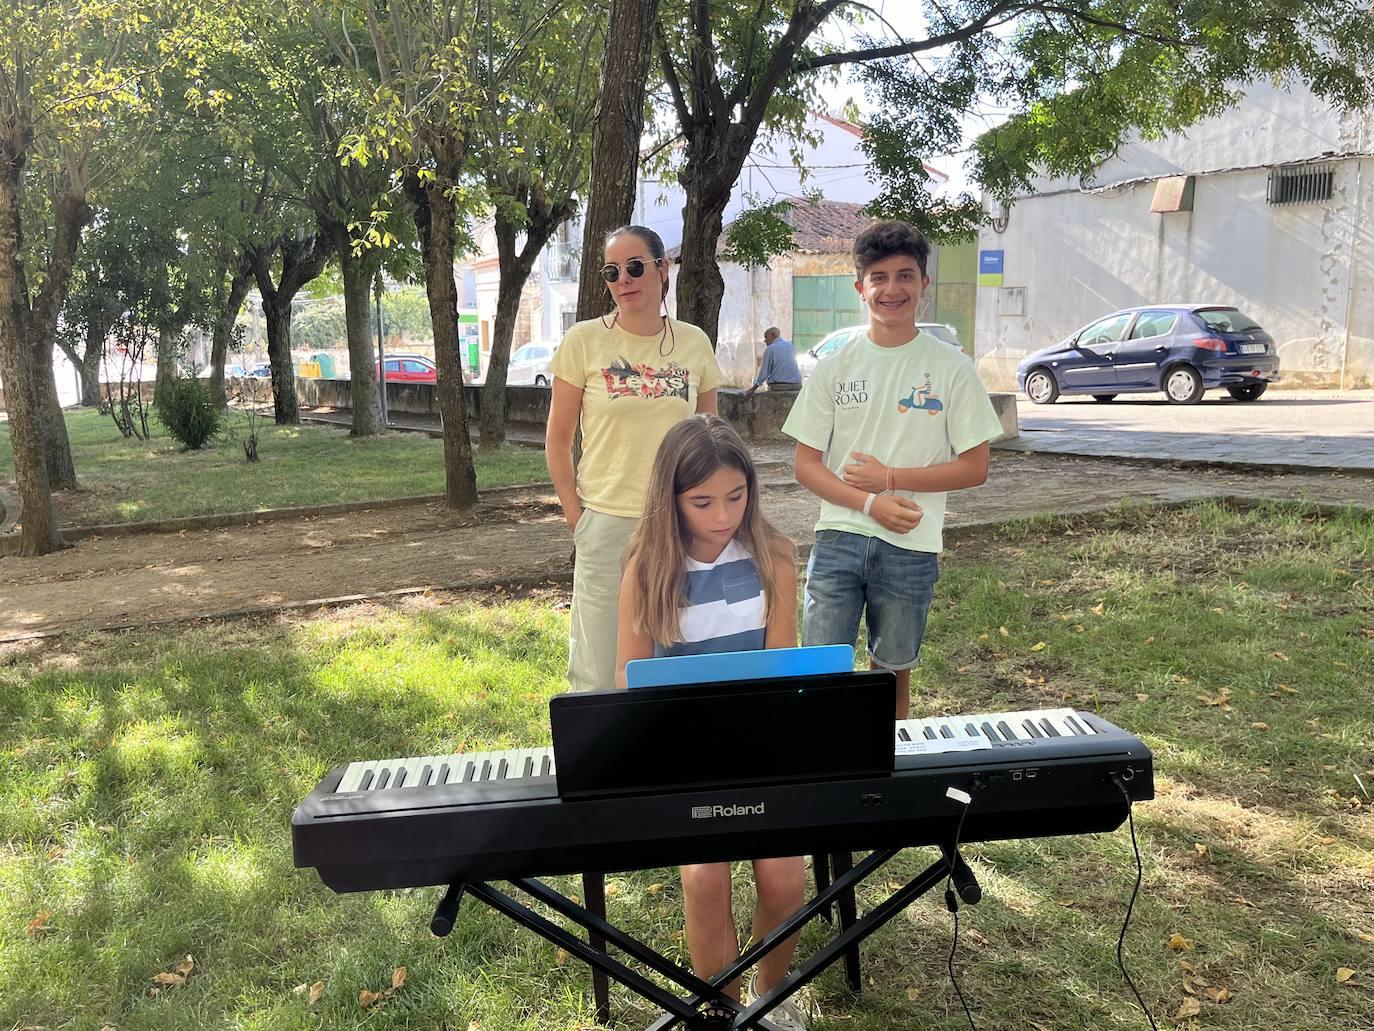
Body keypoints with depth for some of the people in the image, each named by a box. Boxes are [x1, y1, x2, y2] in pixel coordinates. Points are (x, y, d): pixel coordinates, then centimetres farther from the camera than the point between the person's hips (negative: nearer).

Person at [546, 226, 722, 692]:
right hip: (607, 525, -2)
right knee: (598, 674, 3)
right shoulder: (584, 341, -3)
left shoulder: (694, 343, 4)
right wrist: (577, 518, -4)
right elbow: (557, 442, 1)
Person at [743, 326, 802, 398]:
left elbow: (764, 372, -6)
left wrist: (753, 389, 1)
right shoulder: (791, 345, 9)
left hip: (778, 386, -5)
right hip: (796, 385, 5)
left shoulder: (770, 349, -7)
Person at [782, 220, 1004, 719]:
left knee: (892, 674, 13)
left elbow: (974, 468, -1)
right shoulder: (834, 367, 2)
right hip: (839, 538, 1)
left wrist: (891, 478, -12)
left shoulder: (951, 368, -1)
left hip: (911, 547, 0)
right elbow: (806, 464, 2)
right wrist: (869, 503, -14)